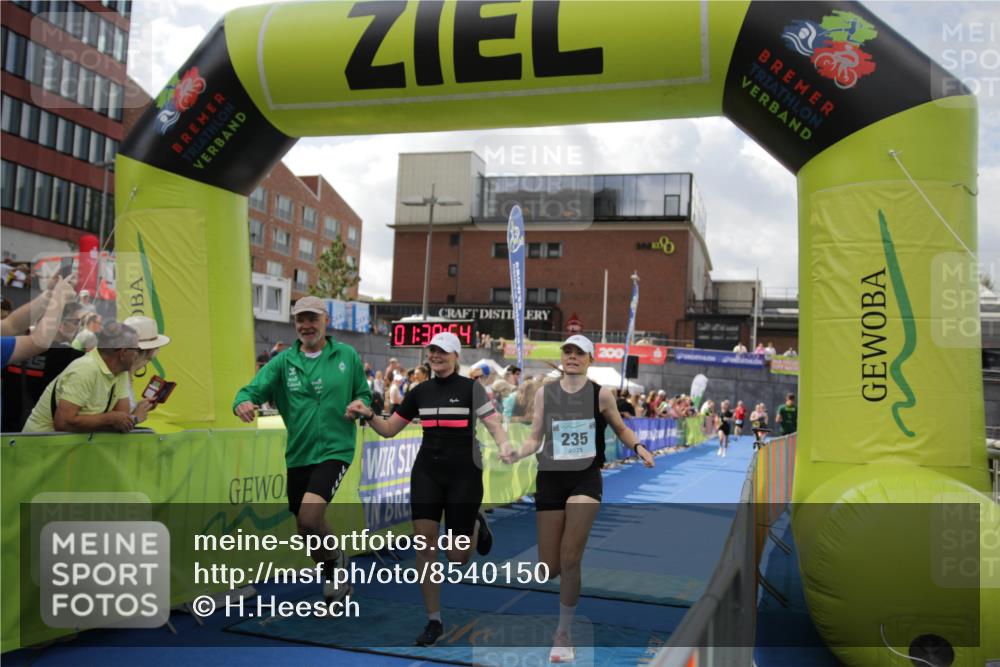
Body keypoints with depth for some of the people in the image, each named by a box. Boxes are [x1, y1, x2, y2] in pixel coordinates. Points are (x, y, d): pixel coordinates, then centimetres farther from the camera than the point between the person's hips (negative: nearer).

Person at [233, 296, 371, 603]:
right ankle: (336, 581, 40)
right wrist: (243, 402, -32)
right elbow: (253, 390, -9)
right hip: (298, 454, 4)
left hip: (335, 450, -4)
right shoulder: (283, 361, 2)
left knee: (309, 517, -23)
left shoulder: (347, 356, 1)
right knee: (307, 531, 14)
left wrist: (361, 405, -13)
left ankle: (336, 557, 10)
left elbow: (364, 393, 11)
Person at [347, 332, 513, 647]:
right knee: (424, 546, -6)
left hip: (463, 474, -3)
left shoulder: (471, 388, -5)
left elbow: (494, 424, -12)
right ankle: (434, 621, 8)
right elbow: (389, 429, 12)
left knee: (457, 557, 2)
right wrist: (368, 415, -7)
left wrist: (503, 445, -33)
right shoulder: (420, 392, 7)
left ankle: (476, 524, 38)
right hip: (427, 473, 3)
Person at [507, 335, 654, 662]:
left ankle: (563, 633, 8)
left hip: (586, 479, -2)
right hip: (550, 479, 2)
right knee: (549, 568, 1)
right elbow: (534, 439, 6)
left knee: (569, 560, -11)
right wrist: (516, 454, -13)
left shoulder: (601, 394, 0)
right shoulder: (544, 393, 3)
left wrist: (640, 448, -5)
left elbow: (621, 429, 14)